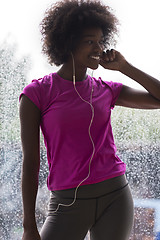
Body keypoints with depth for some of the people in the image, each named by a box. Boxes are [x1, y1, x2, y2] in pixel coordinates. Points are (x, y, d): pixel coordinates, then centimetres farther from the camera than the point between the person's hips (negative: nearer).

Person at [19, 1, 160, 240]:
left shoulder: (107, 91, 9)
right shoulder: (36, 93, -2)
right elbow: (30, 162, -3)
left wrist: (124, 66, 3)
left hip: (115, 196, 3)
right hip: (68, 203, -2)